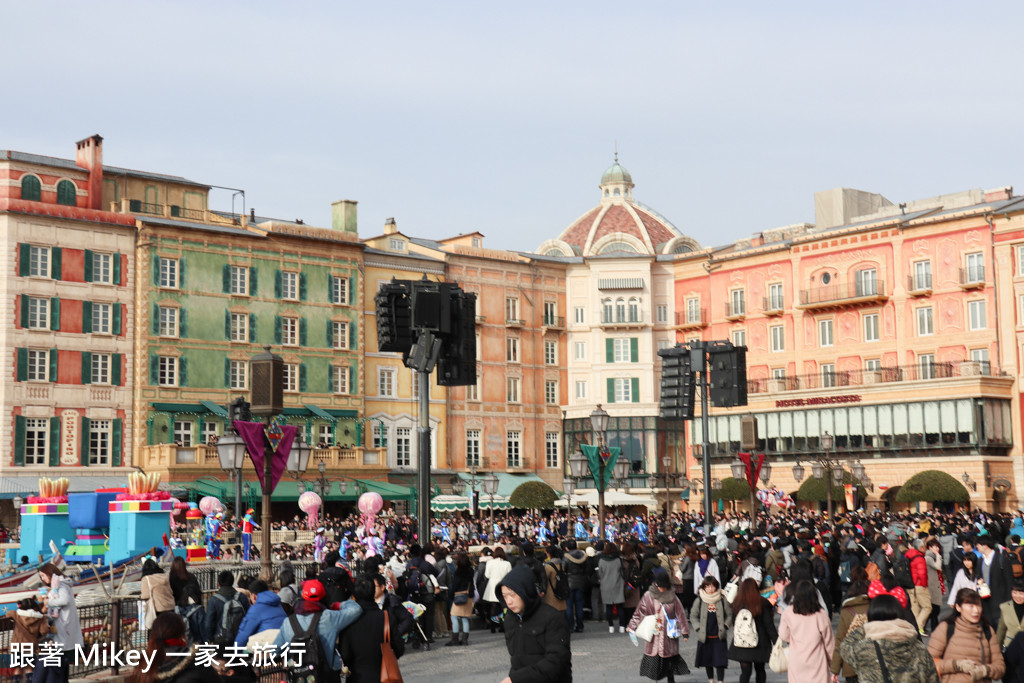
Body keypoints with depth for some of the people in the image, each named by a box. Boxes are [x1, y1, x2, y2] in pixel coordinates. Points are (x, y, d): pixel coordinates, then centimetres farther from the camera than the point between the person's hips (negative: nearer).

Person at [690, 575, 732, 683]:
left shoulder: (723, 600, -4)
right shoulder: (699, 601, -3)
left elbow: (730, 615, 5)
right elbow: (693, 616, 6)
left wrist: (725, 627, -5)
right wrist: (698, 628, -5)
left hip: (719, 637, -2)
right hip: (704, 637, 2)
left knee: (720, 661, -6)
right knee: (707, 660, 14)